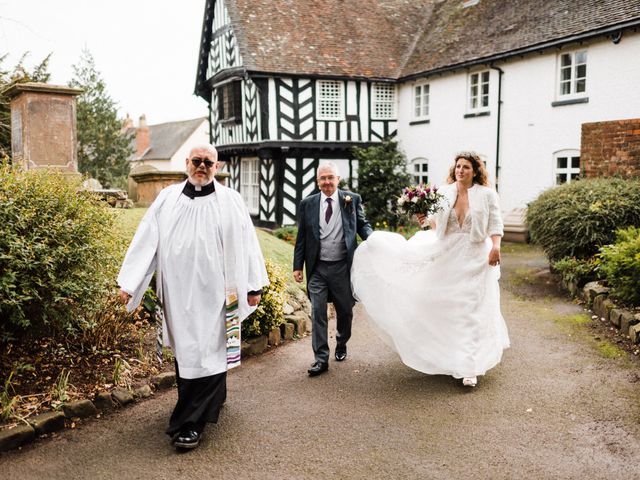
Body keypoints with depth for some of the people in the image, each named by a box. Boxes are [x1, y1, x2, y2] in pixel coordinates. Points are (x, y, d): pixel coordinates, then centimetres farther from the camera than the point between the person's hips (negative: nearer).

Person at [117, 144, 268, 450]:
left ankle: (190, 424, 3)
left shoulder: (229, 201, 1)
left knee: (206, 353, -3)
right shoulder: (168, 199, 6)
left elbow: (245, 244, 1)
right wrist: (128, 281, -3)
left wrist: (253, 286, -2)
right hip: (177, 291, 3)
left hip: (213, 293, -3)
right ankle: (213, 400, 33)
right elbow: (146, 240, 3)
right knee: (185, 352, 13)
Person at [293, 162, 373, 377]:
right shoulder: (307, 204, 3)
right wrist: (297, 265, 4)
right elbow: (301, 237, 6)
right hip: (317, 268, 0)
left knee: (345, 311, 14)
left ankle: (341, 345, 40)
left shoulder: (352, 200, 0)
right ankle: (321, 359, 5)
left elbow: (362, 224, 10)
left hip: (342, 267, 0)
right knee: (318, 313, -2)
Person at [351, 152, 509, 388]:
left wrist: (496, 246, -21)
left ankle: (470, 367, 5)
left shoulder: (487, 194, -4)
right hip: (447, 256, 3)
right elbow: (437, 224, 8)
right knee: (445, 306, 10)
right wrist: (425, 219, -12)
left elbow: (495, 224, -6)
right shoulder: (444, 192, 3)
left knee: (472, 311, -1)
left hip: (474, 259, -3)